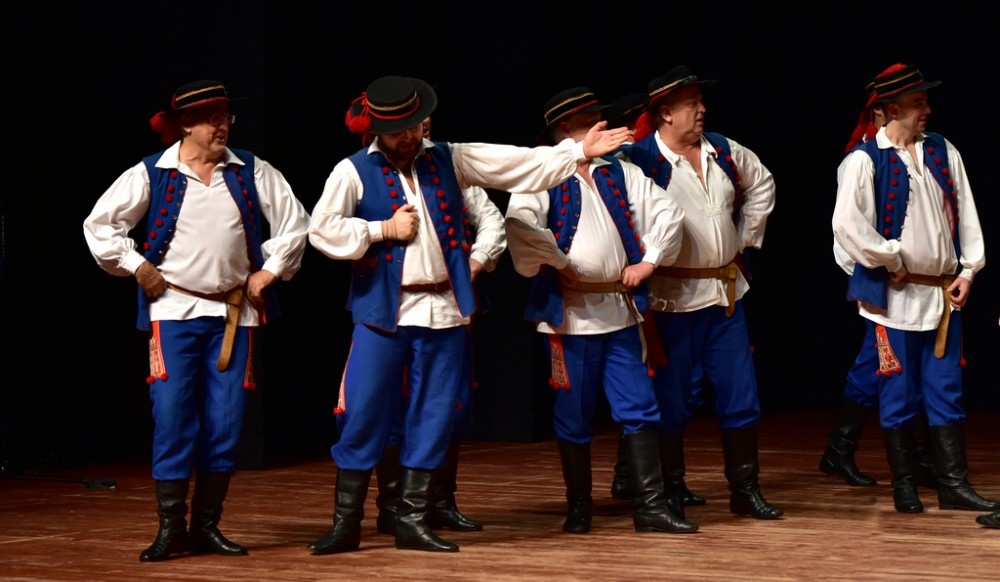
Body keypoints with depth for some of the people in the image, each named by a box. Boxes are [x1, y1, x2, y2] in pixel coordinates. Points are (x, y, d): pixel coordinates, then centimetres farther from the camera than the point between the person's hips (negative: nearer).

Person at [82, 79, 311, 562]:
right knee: (173, 418, -9)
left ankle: (207, 526, 12)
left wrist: (271, 270, 4)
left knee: (225, 423, 2)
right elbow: (100, 224, 1)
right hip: (174, 310, -3)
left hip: (234, 313, 3)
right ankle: (171, 527, -2)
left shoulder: (250, 172, 4)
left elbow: (293, 221, 11)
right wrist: (136, 267, -3)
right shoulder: (150, 175, -2)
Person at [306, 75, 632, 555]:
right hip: (383, 312, -4)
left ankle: (411, 521, 15)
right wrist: (383, 230, -12)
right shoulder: (354, 172, -1)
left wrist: (578, 151, -1)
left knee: (433, 417, 6)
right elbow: (322, 229, -9)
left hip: (443, 309, 4)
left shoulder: (448, 161, 9)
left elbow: (520, 165, 6)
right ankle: (346, 523, 4)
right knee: (363, 415, -4)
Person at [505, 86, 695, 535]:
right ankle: (579, 510, 16)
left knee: (640, 409, 1)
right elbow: (520, 224, -22)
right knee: (574, 417, 4)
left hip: (620, 309, 5)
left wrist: (649, 261, 2)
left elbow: (666, 212, 12)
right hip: (569, 312, -5)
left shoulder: (620, 174, 12)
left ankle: (650, 507, 5)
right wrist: (557, 263, -16)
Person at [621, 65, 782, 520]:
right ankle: (671, 495, 12)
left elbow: (761, 184, 24)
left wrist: (747, 236, 17)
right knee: (675, 401, 1)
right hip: (673, 296, -6)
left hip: (726, 291, 6)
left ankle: (745, 490, 17)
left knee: (741, 395, 8)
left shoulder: (722, 151, 7)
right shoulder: (640, 159, -13)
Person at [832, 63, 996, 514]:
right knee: (899, 395, 2)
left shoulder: (943, 153, 7)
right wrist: (890, 261, -13)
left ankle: (954, 485, 10)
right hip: (897, 295, -5)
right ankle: (904, 489, 12)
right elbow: (847, 224, -19)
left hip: (943, 293, 5)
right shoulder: (866, 159, -10)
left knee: (946, 393, 7)